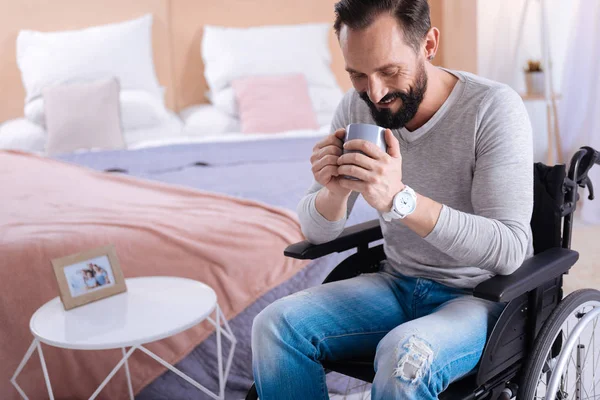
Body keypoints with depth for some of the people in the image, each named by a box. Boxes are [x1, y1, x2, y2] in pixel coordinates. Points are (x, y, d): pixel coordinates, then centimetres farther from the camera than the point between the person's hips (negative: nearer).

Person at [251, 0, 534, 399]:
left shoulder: (494, 107, -18)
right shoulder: (357, 107, -3)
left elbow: (510, 249, -25)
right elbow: (318, 232, 1)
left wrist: (400, 199, -37)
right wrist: (334, 191, -23)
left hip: (482, 294, -4)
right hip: (397, 285, 5)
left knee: (404, 357, -35)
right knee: (274, 325, -17)